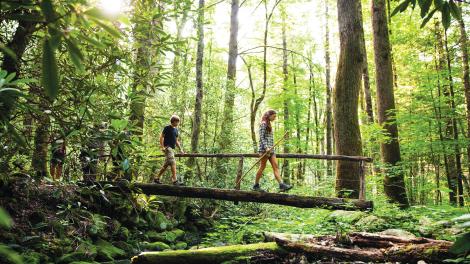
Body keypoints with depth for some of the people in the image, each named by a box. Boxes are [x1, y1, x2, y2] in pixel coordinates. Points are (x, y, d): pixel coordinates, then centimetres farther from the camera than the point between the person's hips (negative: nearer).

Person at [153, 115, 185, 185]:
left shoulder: (176, 130, 18)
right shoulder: (167, 128, -5)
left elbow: (176, 141, 22)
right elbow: (161, 137, -8)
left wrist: (180, 149, 14)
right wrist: (162, 147, -17)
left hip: (172, 148, 9)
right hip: (167, 147, -9)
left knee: (166, 165, 11)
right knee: (173, 163, -18)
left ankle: (156, 178, 21)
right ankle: (175, 180, -21)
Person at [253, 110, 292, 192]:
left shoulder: (269, 125, 22)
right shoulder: (263, 124, -5)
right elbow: (261, 137, -13)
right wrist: (266, 147, -23)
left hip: (271, 149, 9)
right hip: (264, 149, -9)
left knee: (276, 166, -4)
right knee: (262, 167, -3)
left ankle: (282, 185, -12)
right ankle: (256, 185, 6)